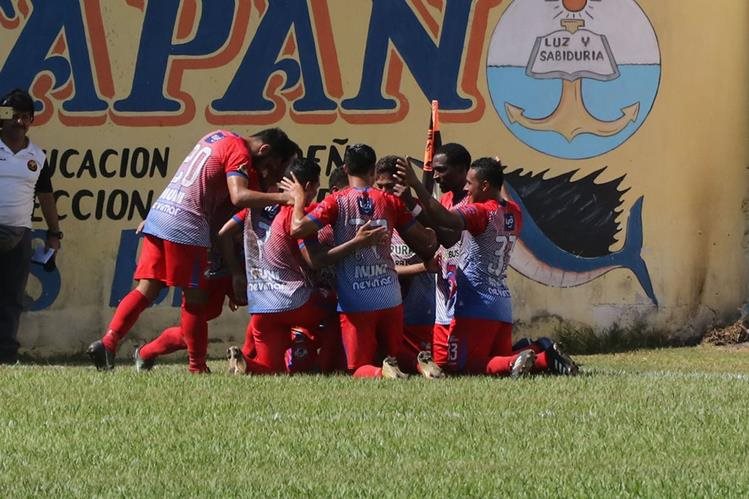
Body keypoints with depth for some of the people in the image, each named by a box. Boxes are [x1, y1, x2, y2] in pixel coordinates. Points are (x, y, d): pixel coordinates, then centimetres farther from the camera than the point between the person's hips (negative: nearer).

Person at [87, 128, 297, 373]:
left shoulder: (218, 136, 20)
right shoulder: (240, 154, -6)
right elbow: (239, 196, -21)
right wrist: (282, 197, -23)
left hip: (158, 214, 8)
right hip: (186, 224, -8)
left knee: (146, 291, 5)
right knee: (195, 298, 0)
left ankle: (108, 341, -9)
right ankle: (197, 367, 3)